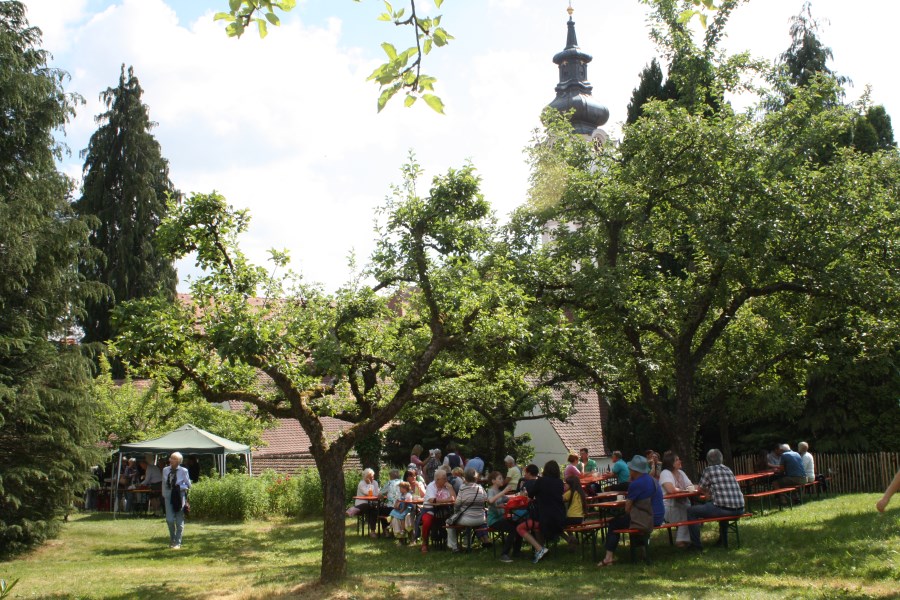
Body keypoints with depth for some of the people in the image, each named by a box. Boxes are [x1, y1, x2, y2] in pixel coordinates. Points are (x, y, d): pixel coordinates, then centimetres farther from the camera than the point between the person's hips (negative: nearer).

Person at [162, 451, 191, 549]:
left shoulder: (183, 471, -9)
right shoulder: (165, 470, 1)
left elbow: (188, 485, -1)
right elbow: (164, 484, 12)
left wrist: (179, 487, -13)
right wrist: (164, 495, 10)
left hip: (180, 496, -2)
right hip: (169, 496, 2)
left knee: (179, 521, 3)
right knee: (169, 520, -4)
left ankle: (177, 543, 11)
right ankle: (172, 540, 20)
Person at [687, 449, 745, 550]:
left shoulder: (709, 470, -1)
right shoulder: (728, 469, 16)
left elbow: (701, 490, 8)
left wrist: (708, 491, 29)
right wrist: (711, 490, 40)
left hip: (723, 509, -7)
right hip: (739, 509, 7)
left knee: (691, 511, 4)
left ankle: (696, 544, 3)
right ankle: (723, 539, 43)